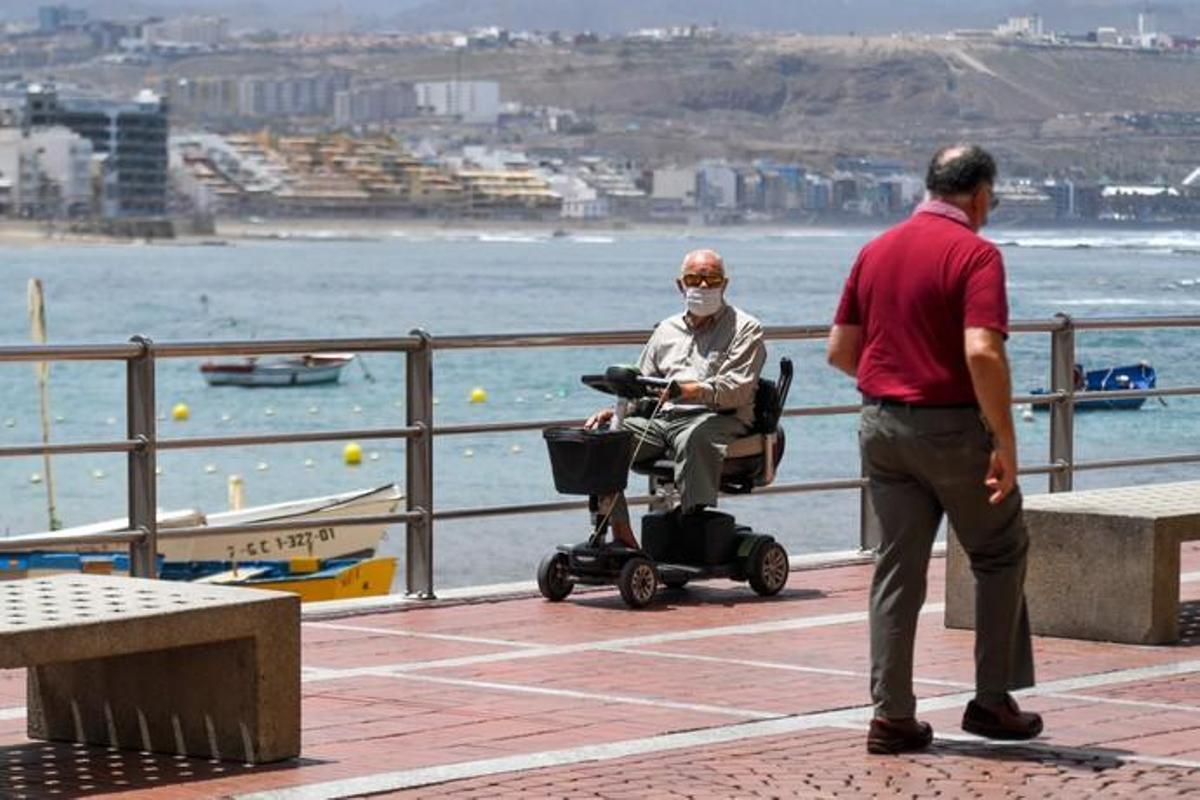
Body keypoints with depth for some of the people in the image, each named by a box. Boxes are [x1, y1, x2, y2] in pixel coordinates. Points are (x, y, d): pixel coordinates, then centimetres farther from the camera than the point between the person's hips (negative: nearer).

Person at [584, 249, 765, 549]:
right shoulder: (667, 330, 26)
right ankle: (621, 534, -16)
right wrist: (615, 410, 2)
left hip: (719, 419, -6)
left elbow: (737, 388, -8)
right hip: (662, 419, 6)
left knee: (693, 438, -41)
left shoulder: (745, 329, 9)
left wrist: (696, 390, -26)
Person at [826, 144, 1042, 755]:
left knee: (898, 568, 8)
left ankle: (892, 716, 5)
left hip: (881, 424, 6)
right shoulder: (975, 254, -12)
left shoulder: (876, 251, 9)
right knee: (1000, 555, 12)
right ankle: (992, 699, 12)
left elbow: (840, 349, 11)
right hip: (953, 426, -6)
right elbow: (982, 352, -23)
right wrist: (1005, 443, -19)